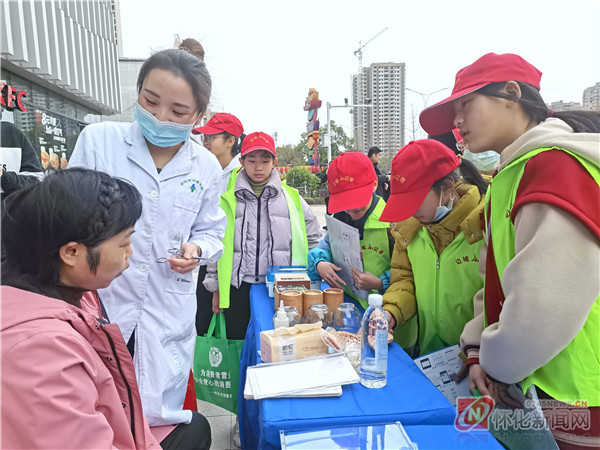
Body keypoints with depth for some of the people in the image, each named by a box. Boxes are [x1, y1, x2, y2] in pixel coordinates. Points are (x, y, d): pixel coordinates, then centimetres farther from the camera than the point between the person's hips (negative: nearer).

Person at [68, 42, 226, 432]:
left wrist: (197, 248, -12)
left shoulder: (207, 167, -1)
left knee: (157, 420, 14)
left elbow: (211, 231, 10)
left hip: (169, 316, 1)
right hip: (96, 303, 0)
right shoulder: (98, 139, -6)